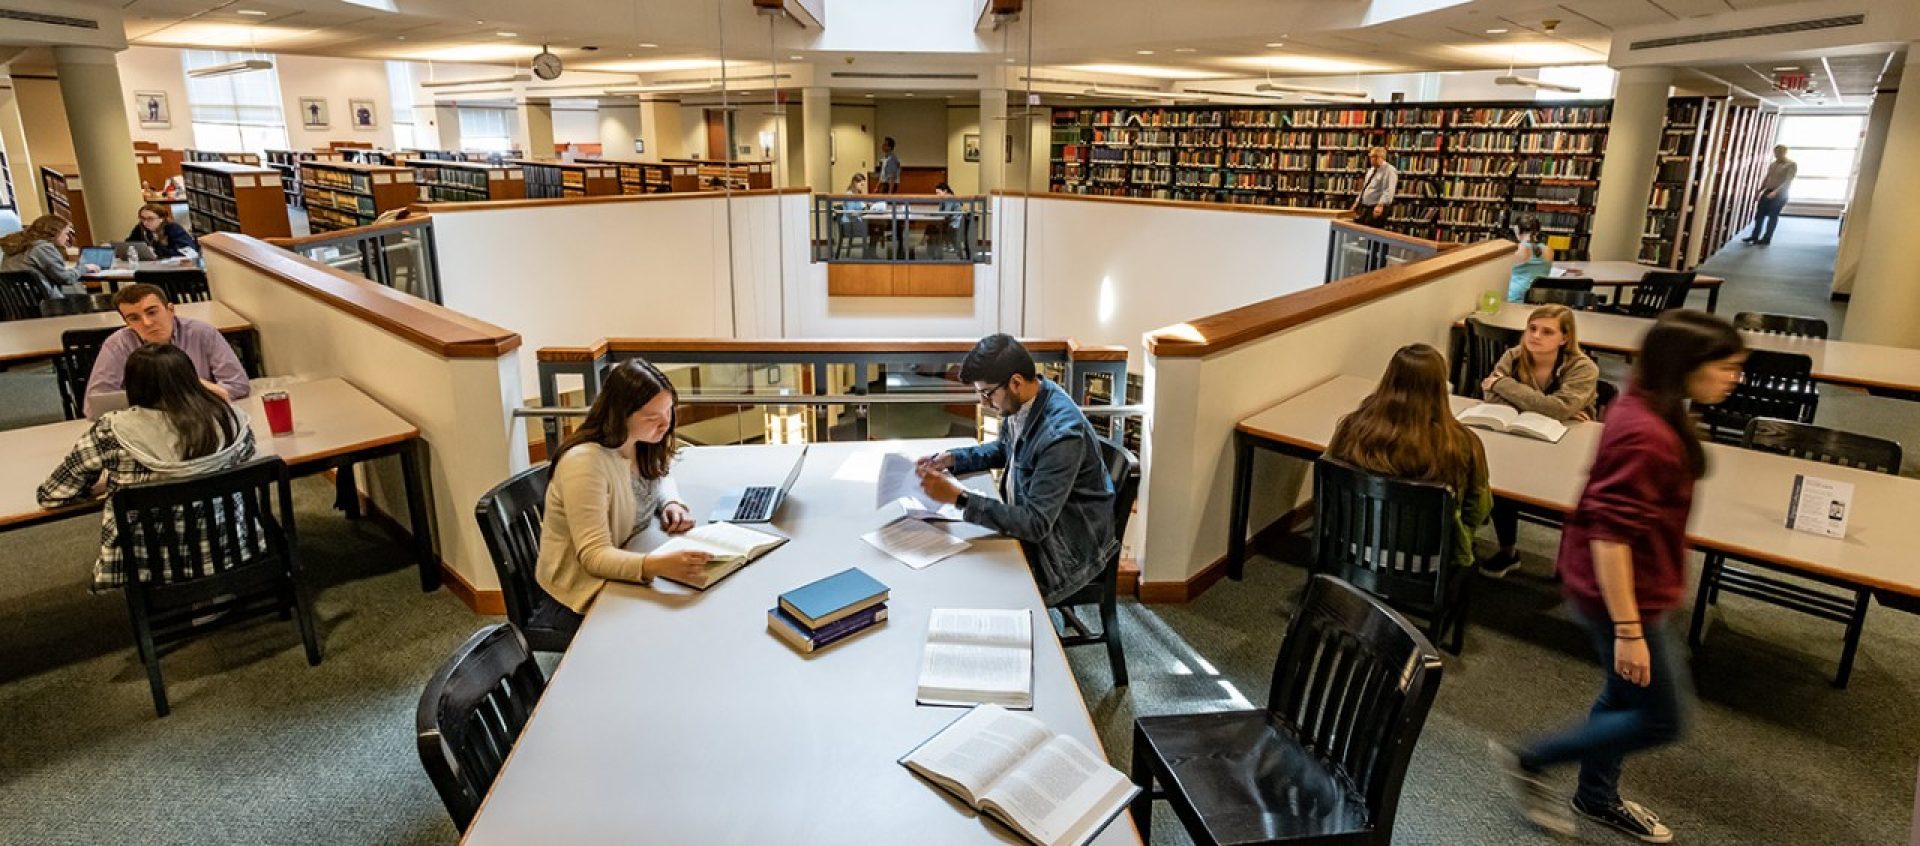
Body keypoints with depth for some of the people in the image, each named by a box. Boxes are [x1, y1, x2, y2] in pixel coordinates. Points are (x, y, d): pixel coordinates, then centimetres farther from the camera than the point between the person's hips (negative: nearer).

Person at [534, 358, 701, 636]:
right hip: (584, 592, -8)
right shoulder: (584, 462, -26)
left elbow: (659, 477, 19)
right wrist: (658, 565, -46)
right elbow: (593, 556, -29)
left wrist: (671, 504, -5)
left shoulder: (640, 442, -4)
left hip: (627, 566, 8)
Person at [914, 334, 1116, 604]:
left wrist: (958, 497, -32)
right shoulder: (1021, 400, -6)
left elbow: (1035, 524, -31)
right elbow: (1002, 450, 17)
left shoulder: (1062, 434, -32)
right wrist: (951, 459, 0)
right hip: (1029, 520, 8)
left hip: (1067, 550, -8)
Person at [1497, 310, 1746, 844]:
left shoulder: (1650, 412, 2)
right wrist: (1629, 629, -26)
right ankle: (1529, 762, 15)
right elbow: (1610, 534, -30)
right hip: (1626, 593, -10)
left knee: (1626, 697, 24)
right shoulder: (1645, 434, -29)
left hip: (1633, 586, 10)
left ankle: (1597, 797, 44)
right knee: (1663, 720, 6)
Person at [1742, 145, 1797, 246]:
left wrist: (1776, 191, -29)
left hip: (1780, 194, -6)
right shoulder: (1772, 164, 10)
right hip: (1767, 192, 6)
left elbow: (1788, 181, -17)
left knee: (1772, 216, 0)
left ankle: (1766, 239, 6)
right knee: (1759, 214, 4)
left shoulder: (1791, 165, -8)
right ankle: (1754, 236, 12)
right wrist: (1759, 190, 8)